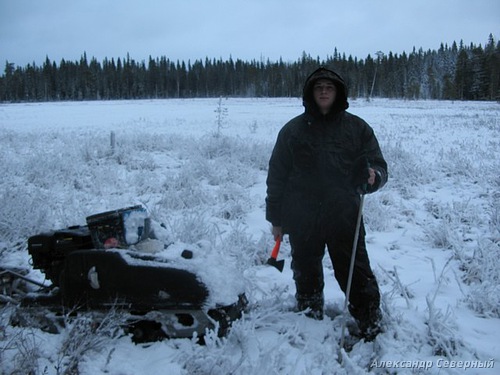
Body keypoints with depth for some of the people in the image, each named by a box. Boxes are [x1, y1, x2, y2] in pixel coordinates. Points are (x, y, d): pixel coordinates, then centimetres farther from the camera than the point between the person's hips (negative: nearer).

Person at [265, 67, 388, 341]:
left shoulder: (357, 128, 3)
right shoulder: (293, 130, 3)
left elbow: (380, 167, 5)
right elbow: (276, 175, 6)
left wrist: (373, 176, -20)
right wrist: (275, 218, 5)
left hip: (344, 218, -1)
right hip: (302, 221, 2)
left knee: (357, 276, 0)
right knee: (306, 276, 15)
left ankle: (372, 327, 15)